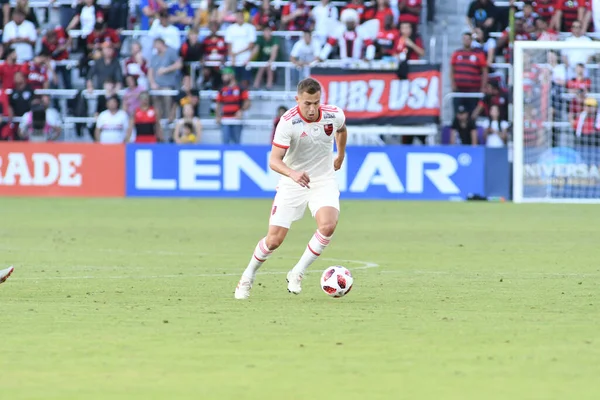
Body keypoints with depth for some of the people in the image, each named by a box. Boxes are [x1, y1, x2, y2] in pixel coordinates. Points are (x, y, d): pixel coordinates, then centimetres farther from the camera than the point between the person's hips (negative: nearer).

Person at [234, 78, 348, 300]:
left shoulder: (334, 115, -10)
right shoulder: (288, 122, -22)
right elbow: (274, 161, -27)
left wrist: (340, 156, 27)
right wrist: (293, 173, -46)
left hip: (324, 181, 2)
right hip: (292, 184, -2)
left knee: (328, 225, -26)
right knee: (274, 239, -6)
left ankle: (296, 274, -9)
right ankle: (247, 277, 22)